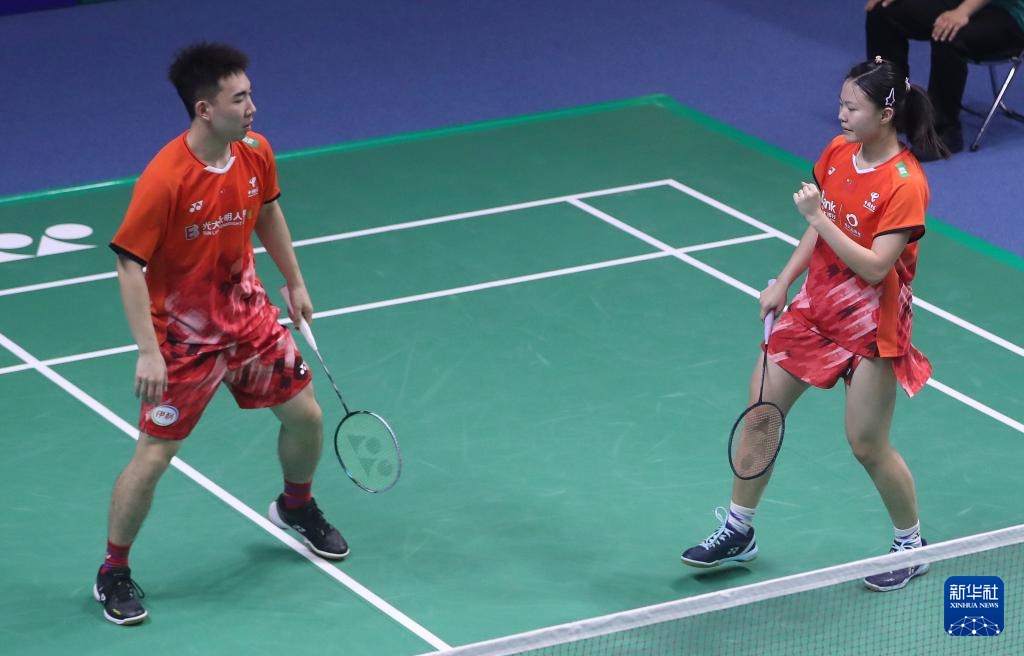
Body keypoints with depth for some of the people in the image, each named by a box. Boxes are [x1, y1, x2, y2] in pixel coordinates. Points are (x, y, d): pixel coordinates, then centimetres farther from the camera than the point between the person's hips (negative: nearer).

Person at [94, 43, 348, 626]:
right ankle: (114, 573, 15)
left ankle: (297, 506, 45)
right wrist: (149, 352, -28)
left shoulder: (256, 152, -9)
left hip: (247, 312, 6)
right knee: (153, 457, -4)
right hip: (184, 334, -6)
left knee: (307, 417, 14)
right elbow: (130, 265, -24)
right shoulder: (164, 180, -29)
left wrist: (295, 283, 17)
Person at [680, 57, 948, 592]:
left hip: (871, 325, -7)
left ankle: (911, 545, 23)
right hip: (815, 307, 7)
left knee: (867, 444, 0)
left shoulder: (905, 184, -23)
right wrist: (783, 282, 6)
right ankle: (737, 531, 25)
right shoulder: (838, 152, -1)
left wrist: (818, 216, -28)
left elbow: (875, 267, -26)